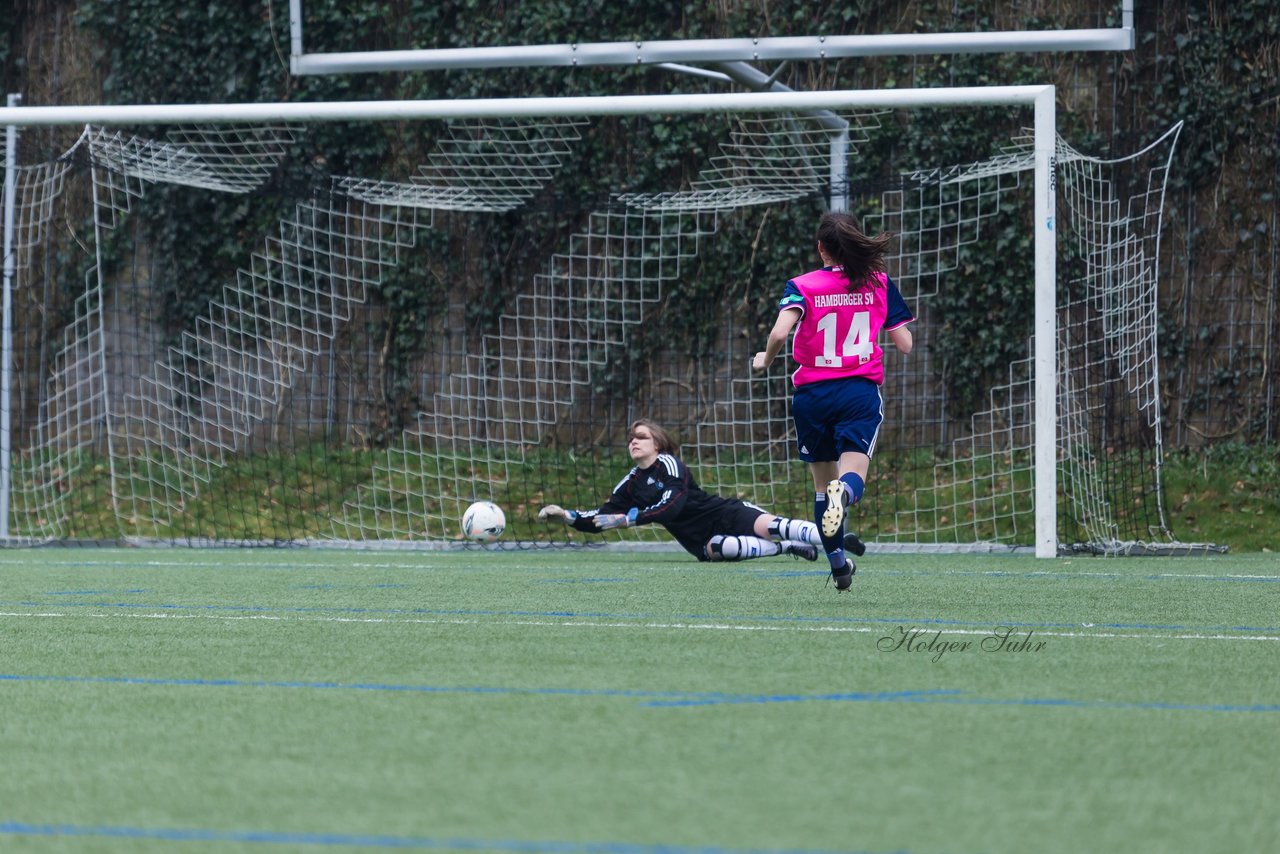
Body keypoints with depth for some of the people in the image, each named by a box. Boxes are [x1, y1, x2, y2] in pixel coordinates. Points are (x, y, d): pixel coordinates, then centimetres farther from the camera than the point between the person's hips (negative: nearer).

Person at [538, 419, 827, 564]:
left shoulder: (668, 464, -8)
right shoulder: (630, 485, 12)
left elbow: (672, 505, -22)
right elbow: (601, 519, 14)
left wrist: (627, 519, -27)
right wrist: (567, 516, -2)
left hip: (725, 514, -4)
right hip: (700, 540, 4)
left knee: (768, 526, -31)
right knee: (716, 550, -33)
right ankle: (787, 547, -24)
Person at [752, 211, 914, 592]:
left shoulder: (802, 287, -4)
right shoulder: (880, 284, 2)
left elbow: (780, 332, -20)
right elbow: (905, 343, 4)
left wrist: (765, 360, 1)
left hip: (813, 394, 0)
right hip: (861, 392, 0)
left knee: (823, 481, 15)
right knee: (852, 473, -10)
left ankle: (838, 563, 18)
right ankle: (845, 492, -48)